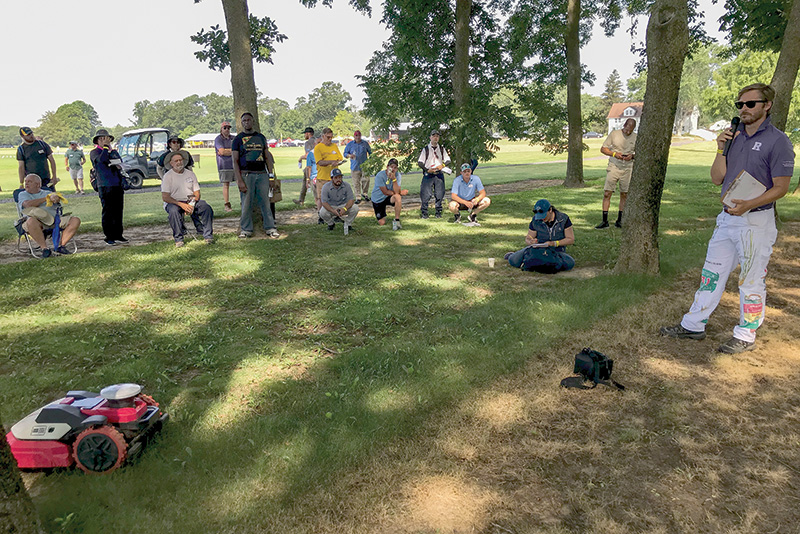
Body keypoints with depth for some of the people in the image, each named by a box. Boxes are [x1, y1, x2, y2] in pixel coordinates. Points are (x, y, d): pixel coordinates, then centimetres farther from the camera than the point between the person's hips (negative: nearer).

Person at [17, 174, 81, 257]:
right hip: (37, 221, -3)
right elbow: (28, 204, -2)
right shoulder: (23, 194, 22)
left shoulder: (47, 193, 27)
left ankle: (61, 246, -20)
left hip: (54, 218, 3)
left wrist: (54, 197, -23)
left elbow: (57, 198, 3)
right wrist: (46, 198, 4)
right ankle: (44, 248, -30)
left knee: (75, 220, -19)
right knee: (31, 221, -40)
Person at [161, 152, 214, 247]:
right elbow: (165, 197, -10)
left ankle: (208, 235, -15)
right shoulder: (168, 176, -1)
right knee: (173, 211, -37)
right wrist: (181, 204, -24)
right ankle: (178, 239, -24)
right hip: (174, 202, -3)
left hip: (190, 201, 3)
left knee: (207, 207, -23)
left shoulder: (191, 174, 12)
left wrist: (192, 204, -14)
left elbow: (197, 193, 9)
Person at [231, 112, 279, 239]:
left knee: (265, 202, 3)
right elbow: (235, 161, -1)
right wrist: (239, 180, -11)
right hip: (246, 175, -2)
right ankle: (246, 229, 11)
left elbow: (267, 157, 20)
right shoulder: (238, 139, 5)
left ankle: (270, 228, 9)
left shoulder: (261, 137, 17)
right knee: (246, 203, 0)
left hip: (262, 174, 3)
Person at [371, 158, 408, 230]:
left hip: (389, 198, 1)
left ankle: (396, 221, -23)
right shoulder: (380, 176, -23)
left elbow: (397, 192, -25)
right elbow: (385, 192, -20)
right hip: (378, 200, -1)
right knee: (382, 223, -3)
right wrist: (401, 192, -16)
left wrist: (394, 178, -37)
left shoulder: (398, 175, -14)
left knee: (398, 197, -35)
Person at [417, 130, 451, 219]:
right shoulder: (426, 149, 4)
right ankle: (424, 213, -1)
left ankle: (438, 213, 12)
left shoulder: (442, 149, 12)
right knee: (425, 194, -8)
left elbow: (448, 160, 12)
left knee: (439, 195, 3)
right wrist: (427, 170, -12)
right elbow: (420, 162, 1)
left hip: (439, 174, 3)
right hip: (428, 174, -2)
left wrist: (442, 165, -9)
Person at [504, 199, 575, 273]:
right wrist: (530, 242, -25)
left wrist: (554, 243, -24)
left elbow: (571, 239, -9)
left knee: (570, 264, -34)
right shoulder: (536, 221, -10)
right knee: (513, 261, -23)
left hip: (556, 251, 0)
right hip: (538, 249, 0)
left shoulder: (563, 219, -14)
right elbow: (528, 239, 0)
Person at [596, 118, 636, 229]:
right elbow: (603, 149, 2)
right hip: (614, 167, -2)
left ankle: (619, 220, 16)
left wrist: (632, 156, -9)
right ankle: (605, 221, -1)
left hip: (628, 169, 2)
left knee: (624, 194, 5)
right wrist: (614, 154, -13)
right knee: (607, 193, -7)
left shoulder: (636, 137, 6)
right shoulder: (614, 134, 1)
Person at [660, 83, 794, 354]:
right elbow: (717, 179, 7)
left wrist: (749, 204, -26)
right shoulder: (734, 136, 9)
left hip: (756, 222, -6)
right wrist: (721, 150, -7)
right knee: (711, 274, 12)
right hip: (727, 218, 6)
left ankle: (746, 336, 17)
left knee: (751, 281, 4)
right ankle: (693, 326, 21)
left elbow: (780, 187, -11)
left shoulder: (778, 141, -9)